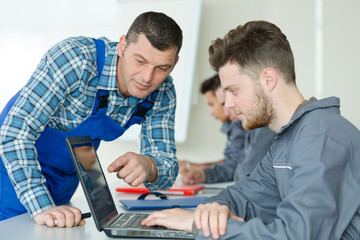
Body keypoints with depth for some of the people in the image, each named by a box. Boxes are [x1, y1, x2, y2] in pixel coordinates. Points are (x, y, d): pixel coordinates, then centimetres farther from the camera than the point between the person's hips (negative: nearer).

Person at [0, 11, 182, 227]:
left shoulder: (163, 94, -15)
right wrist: (42, 207, -43)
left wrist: (149, 167, -36)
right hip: (17, 165, -4)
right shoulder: (75, 58, -32)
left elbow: (168, 169, -13)